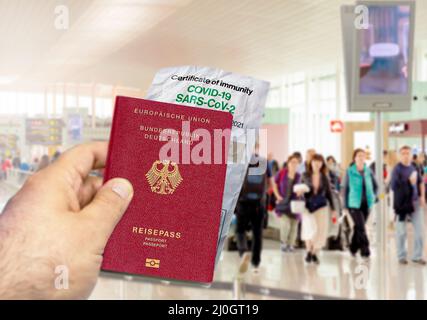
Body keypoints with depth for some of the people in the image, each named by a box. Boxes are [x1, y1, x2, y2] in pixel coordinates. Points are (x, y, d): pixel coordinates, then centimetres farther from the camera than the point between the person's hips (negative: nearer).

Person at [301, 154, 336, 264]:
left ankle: (314, 253, 16)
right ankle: (309, 251, 6)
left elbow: (329, 194, 9)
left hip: (321, 207, 2)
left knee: (321, 230, -3)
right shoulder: (305, 176, 1)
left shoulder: (325, 177, 4)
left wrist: (333, 209, 9)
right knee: (311, 228, -17)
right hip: (308, 206, -2)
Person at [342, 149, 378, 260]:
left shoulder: (368, 171, 4)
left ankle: (353, 248, 29)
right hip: (354, 204, -4)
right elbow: (346, 188, 0)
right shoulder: (350, 172, -4)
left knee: (359, 227, 13)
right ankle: (365, 251, -9)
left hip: (366, 204, 4)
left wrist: (373, 197, 2)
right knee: (361, 227, -12)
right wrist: (345, 205, -1)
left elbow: (375, 186, 16)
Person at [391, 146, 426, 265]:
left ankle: (417, 256, 16)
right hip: (402, 204, -4)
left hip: (416, 203, 4)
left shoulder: (415, 167, 5)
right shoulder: (397, 169, -10)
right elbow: (394, 186, -18)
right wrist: (409, 182, -20)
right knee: (401, 232, 5)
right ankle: (401, 256, 19)